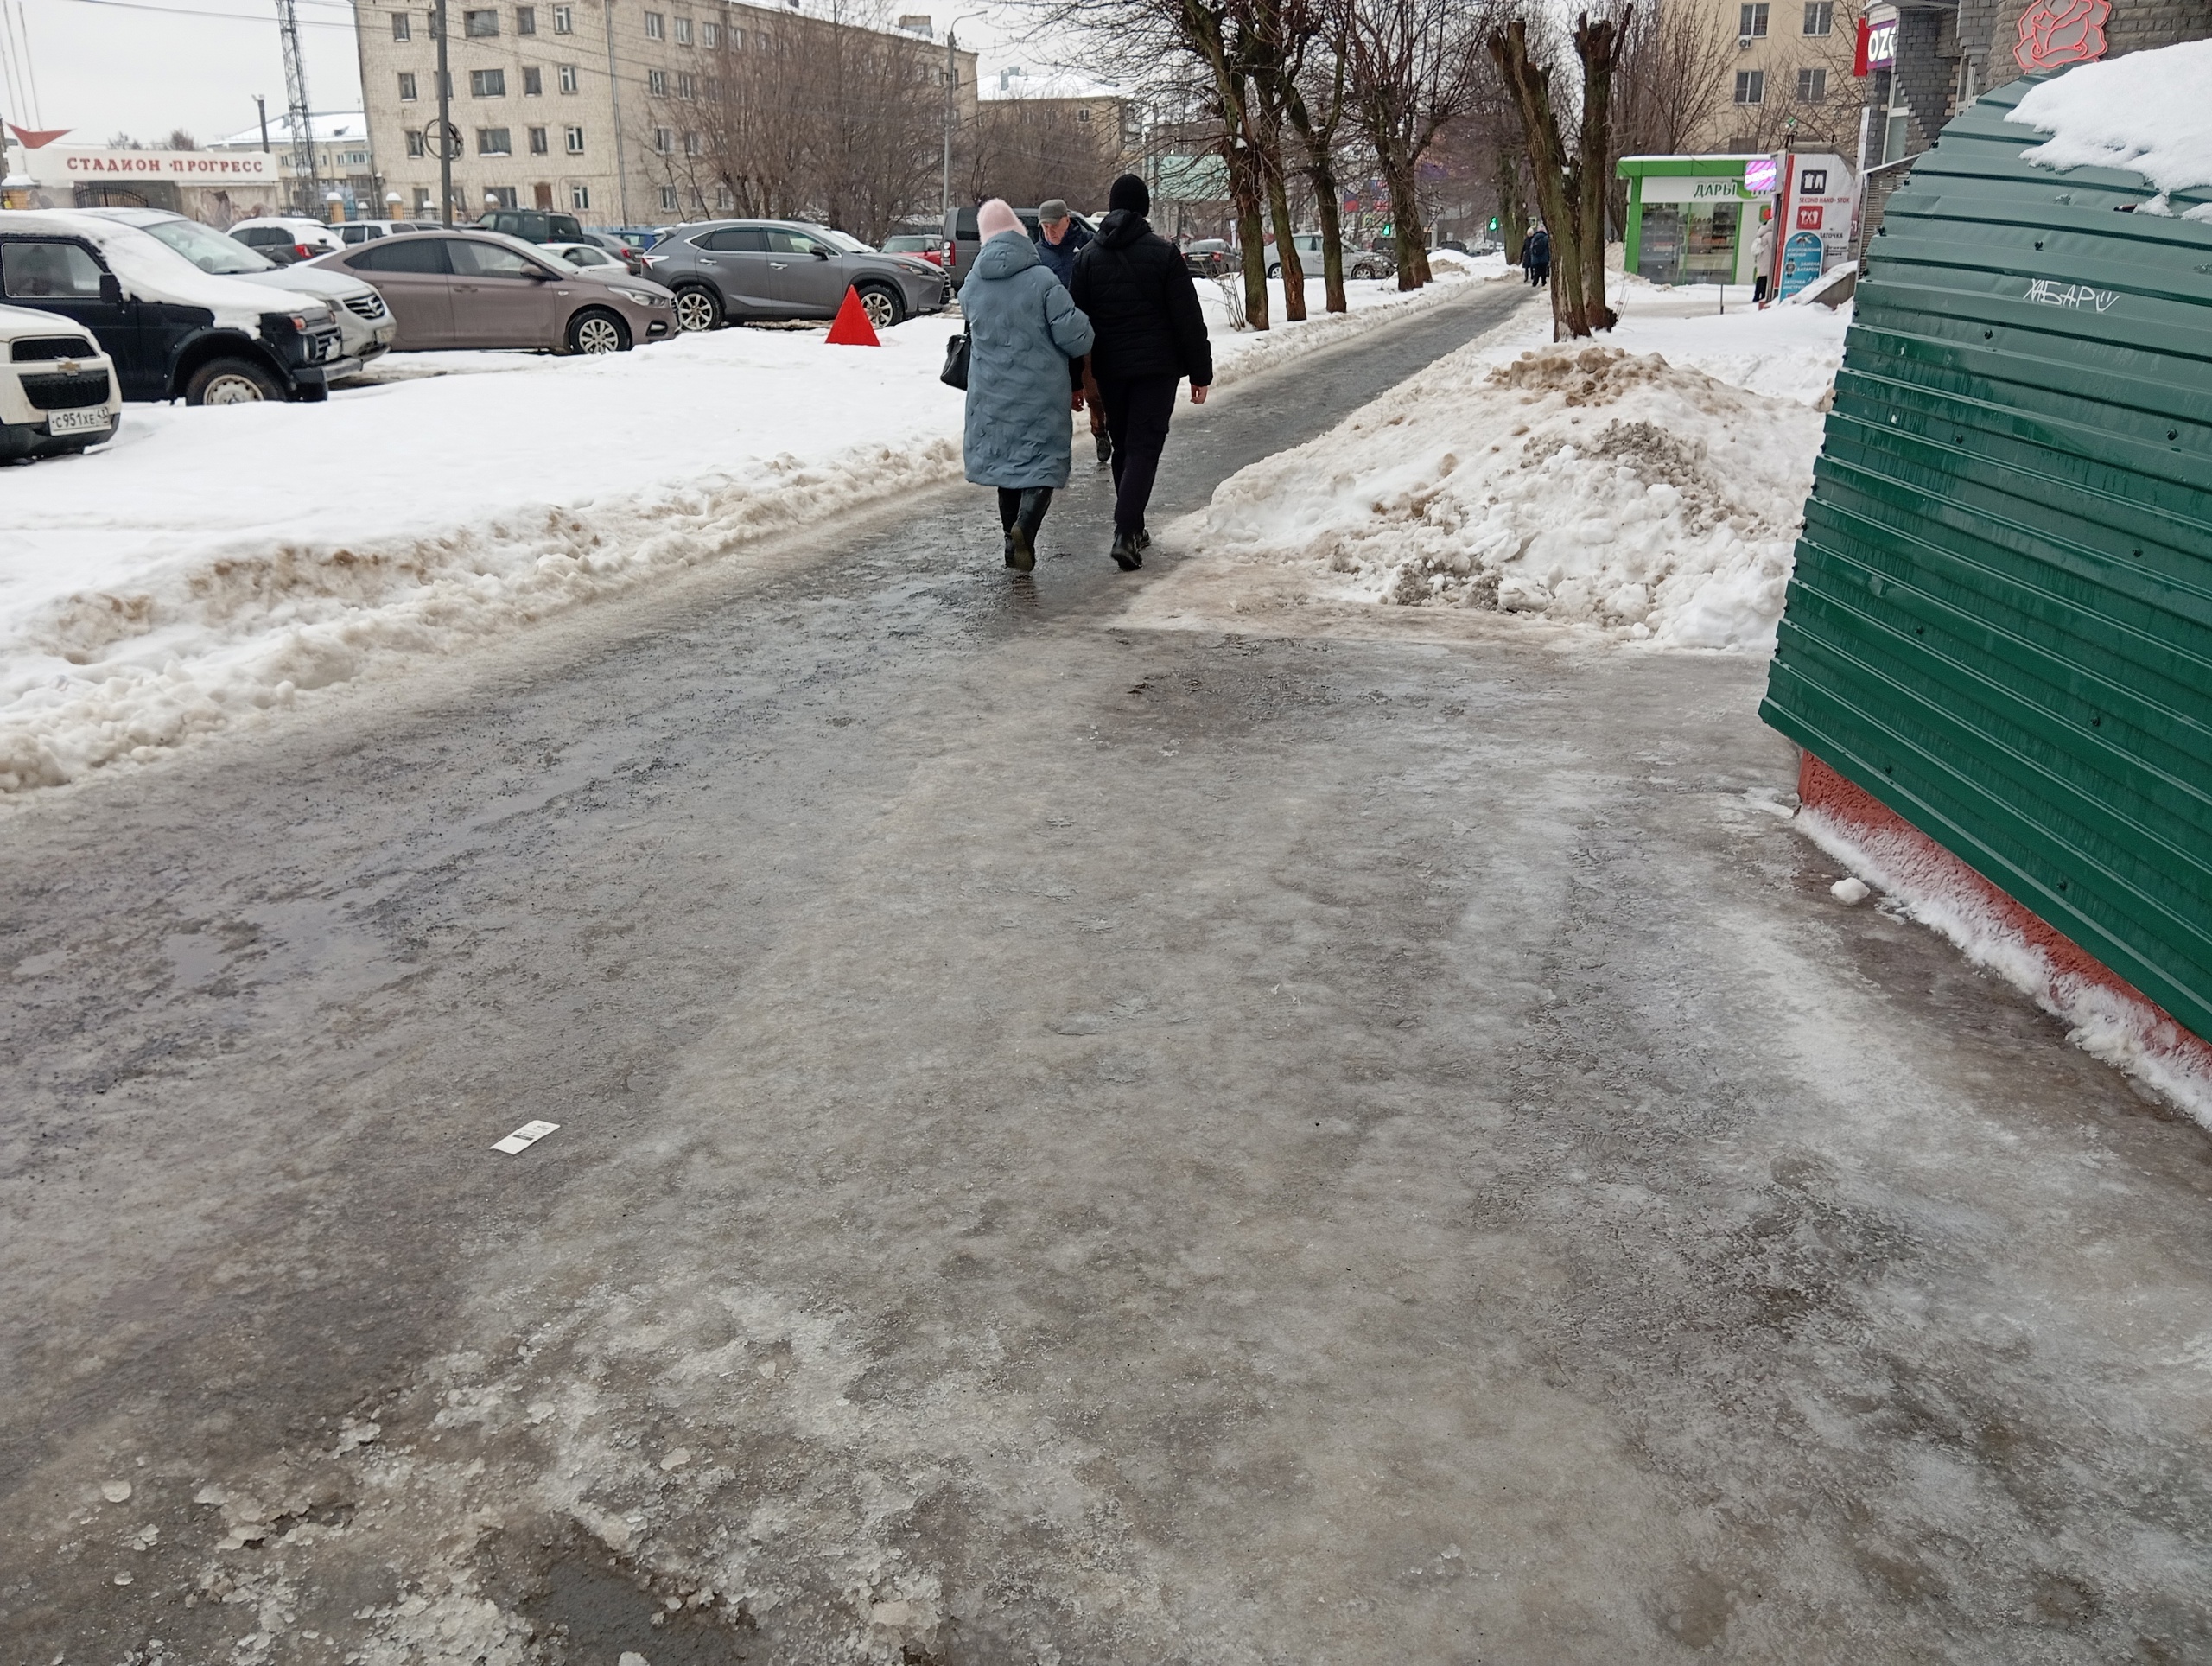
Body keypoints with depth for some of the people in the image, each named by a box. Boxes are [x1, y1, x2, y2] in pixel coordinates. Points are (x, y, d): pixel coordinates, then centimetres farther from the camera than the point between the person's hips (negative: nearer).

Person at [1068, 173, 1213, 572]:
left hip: (1109, 369, 3)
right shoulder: (1164, 253, -5)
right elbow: (1188, 318, -6)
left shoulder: (1087, 256, 4)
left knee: (1123, 448, 16)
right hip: (1157, 367, -3)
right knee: (1144, 448, -4)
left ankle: (1132, 528, 24)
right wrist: (1200, 372, 0)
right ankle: (1125, 532, -19)